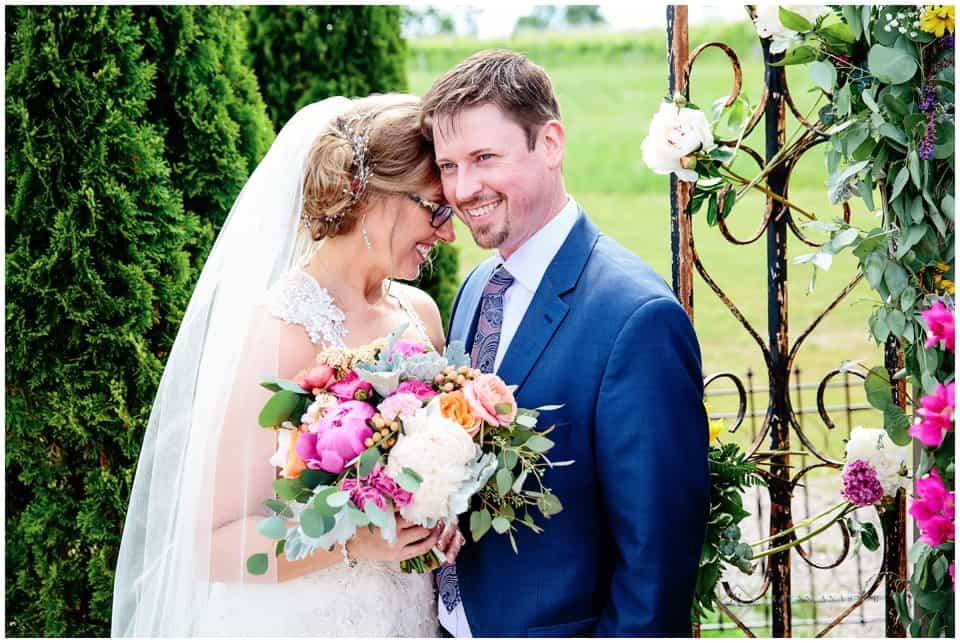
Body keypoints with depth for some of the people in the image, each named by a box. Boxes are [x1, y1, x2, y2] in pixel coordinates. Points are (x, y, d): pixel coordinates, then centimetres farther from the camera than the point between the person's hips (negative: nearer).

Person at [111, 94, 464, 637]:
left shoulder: (420, 312, 0)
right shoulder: (276, 335, -20)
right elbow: (212, 545, -21)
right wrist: (354, 542, -30)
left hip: (413, 614, 6)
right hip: (301, 622, -6)